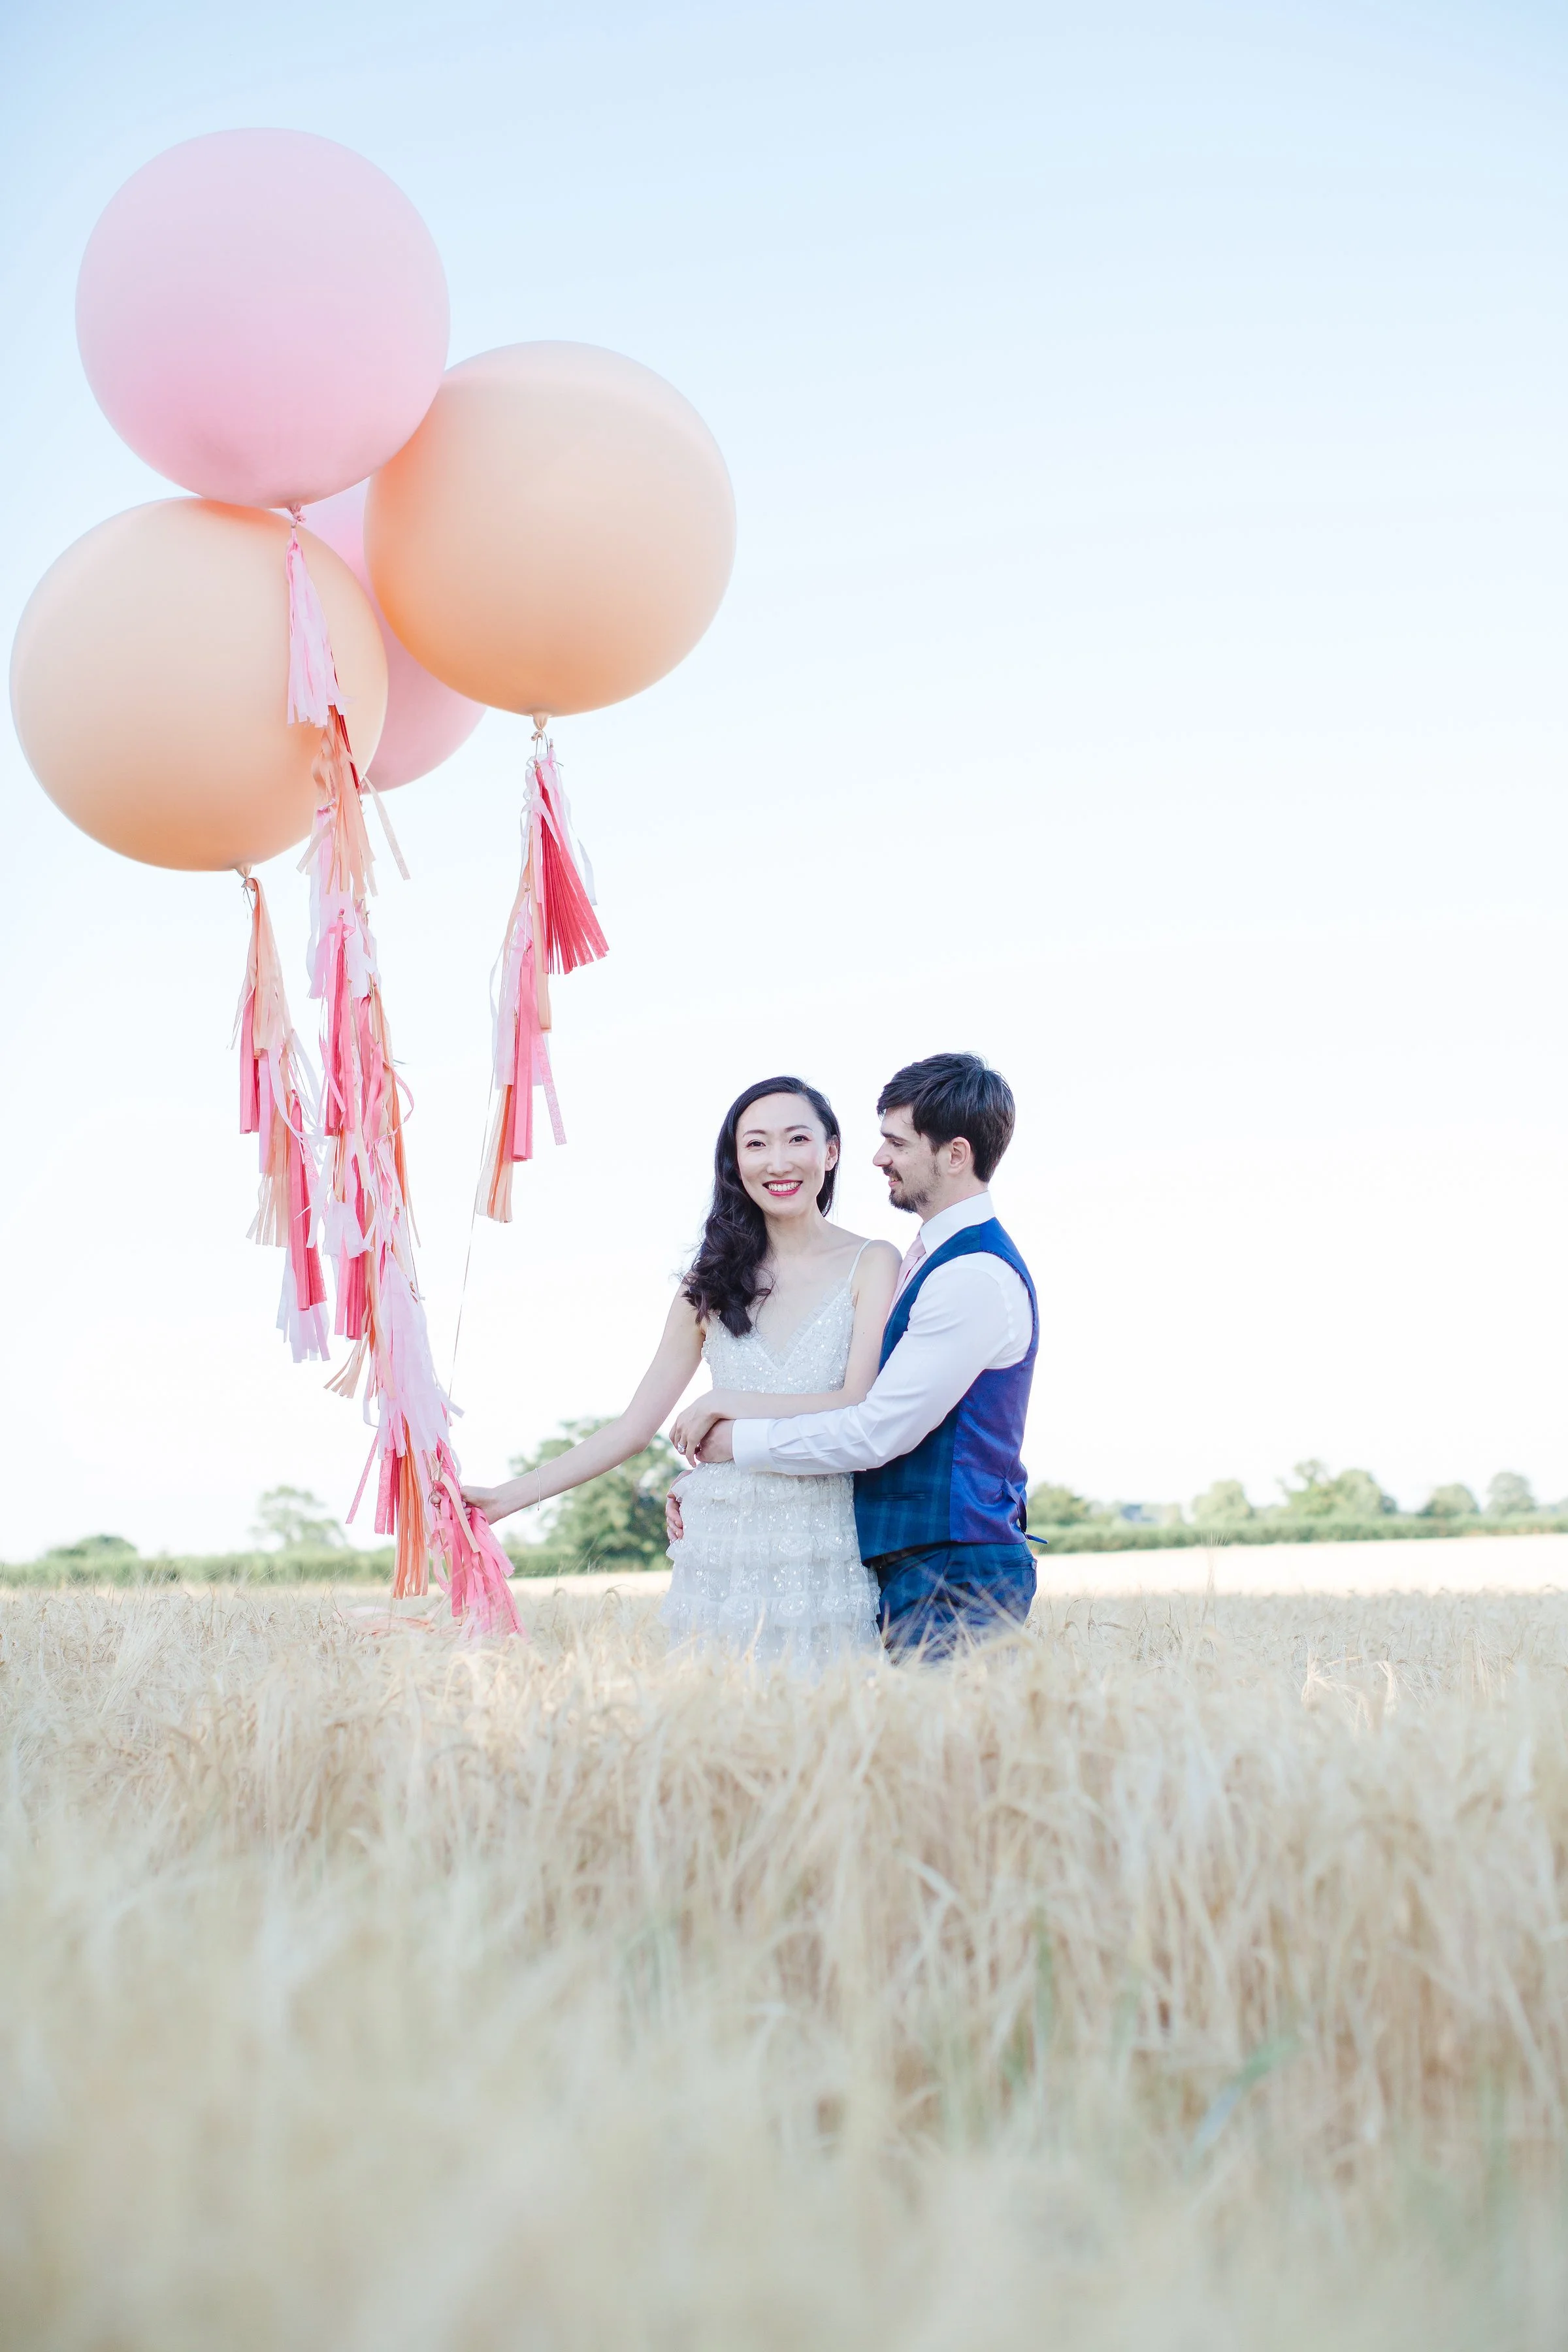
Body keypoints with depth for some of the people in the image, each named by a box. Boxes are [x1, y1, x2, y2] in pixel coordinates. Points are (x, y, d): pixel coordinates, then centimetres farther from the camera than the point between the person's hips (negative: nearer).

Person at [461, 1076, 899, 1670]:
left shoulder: (871, 1264, 3)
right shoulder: (712, 1282, 13)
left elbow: (861, 1408, -9)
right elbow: (634, 1427, 13)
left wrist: (724, 1405, -5)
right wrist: (505, 1498, 9)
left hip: (827, 1560, -3)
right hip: (723, 1556, 3)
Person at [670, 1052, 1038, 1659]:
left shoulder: (976, 1278, -17)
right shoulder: (933, 1258, 15)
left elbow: (878, 1432, -19)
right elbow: (849, 1399, 19)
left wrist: (739, 1440, -7)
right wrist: (709, 1476, 12)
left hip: (955, 1578, -9)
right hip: (907, 1565, 9)